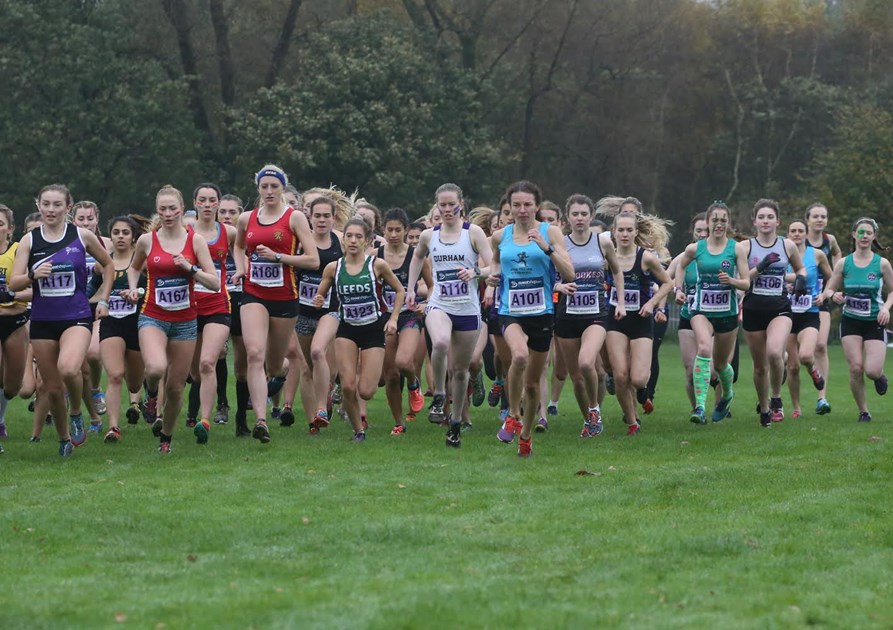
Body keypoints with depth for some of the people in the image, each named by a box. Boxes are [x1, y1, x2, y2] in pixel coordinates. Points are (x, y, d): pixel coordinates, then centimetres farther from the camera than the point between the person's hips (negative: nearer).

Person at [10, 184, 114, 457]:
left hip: (77, 317, -2)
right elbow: (13, 284, -2)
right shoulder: (29, 240, 3)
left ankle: (76, 413, -1)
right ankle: (64, 439, 27)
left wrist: (103, 299, 9)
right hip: (42, 320, 3)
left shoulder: (82, 236, 0)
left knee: (68, 369, -30)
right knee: (52, 388, 5)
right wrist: (32, 275, -21)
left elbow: (108, 265, 16)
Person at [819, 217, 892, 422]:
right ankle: (863, 411, 7)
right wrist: (834, 295, -16)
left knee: (872, 371, -14)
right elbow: (828, 290, 7)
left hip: (875, 322, -1)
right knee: (856, 368, -11)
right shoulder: (843, 263, 0)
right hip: (850, 321, 1)